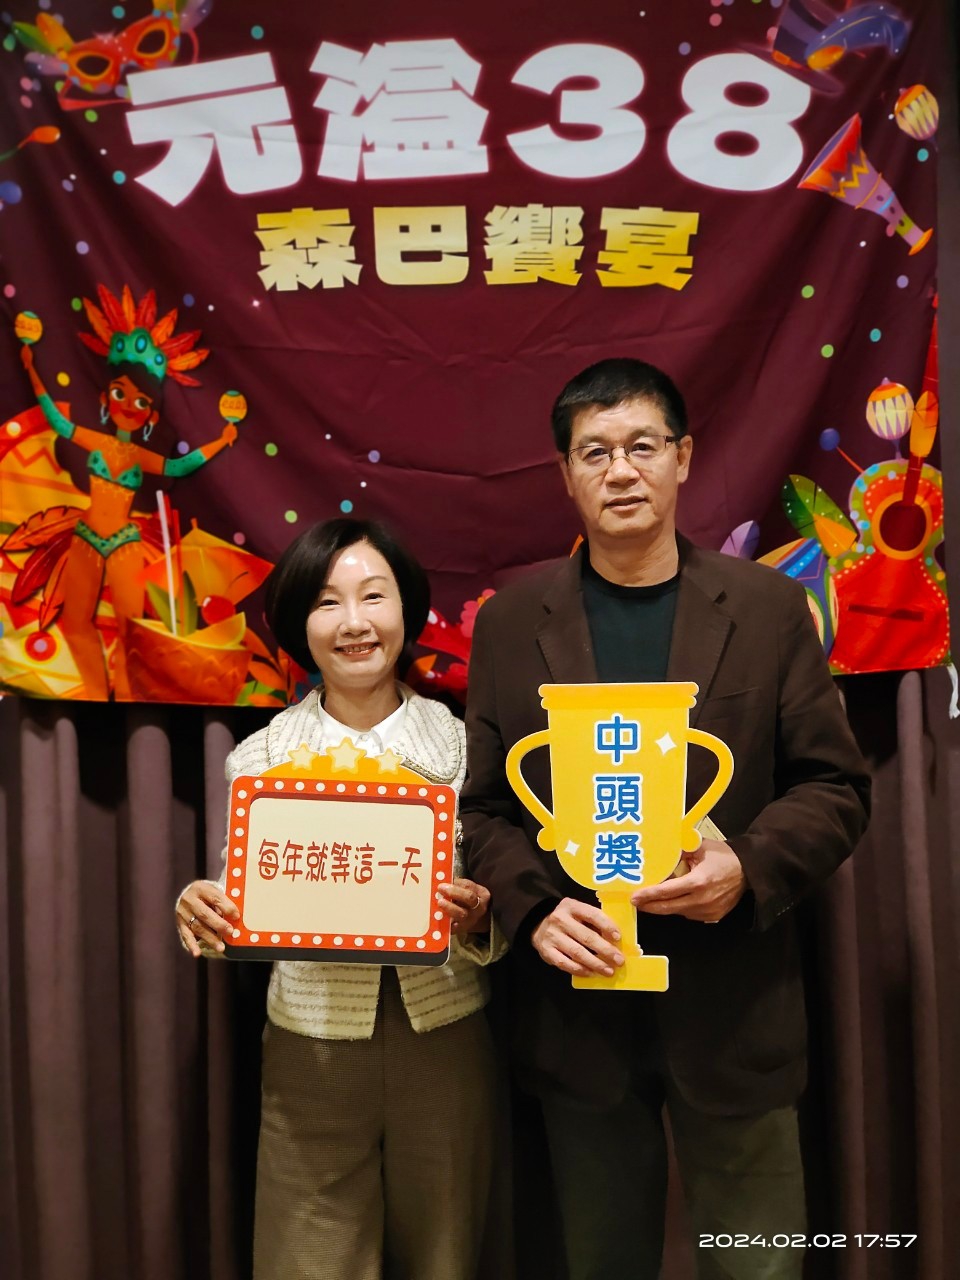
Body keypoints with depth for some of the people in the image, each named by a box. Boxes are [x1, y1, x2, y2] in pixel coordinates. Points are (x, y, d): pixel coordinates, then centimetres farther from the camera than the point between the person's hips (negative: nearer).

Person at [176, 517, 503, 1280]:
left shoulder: (461, 743, -3)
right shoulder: (261, 757, -3)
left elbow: (494, 929, 1)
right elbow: (244, 914, 1)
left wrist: (478, 920, -20)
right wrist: (200, 911, -19)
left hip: (446, 1039, 1)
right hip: (313, 1047, 0)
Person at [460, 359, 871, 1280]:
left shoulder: (767, 607, -2)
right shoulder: (511, 621, 2)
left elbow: (835, 787, 0)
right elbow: (482, 801, 4)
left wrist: (749, 868, -17)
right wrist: (532, 909, -12)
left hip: (732, 1006, -1)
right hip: (575, 1004, 1)